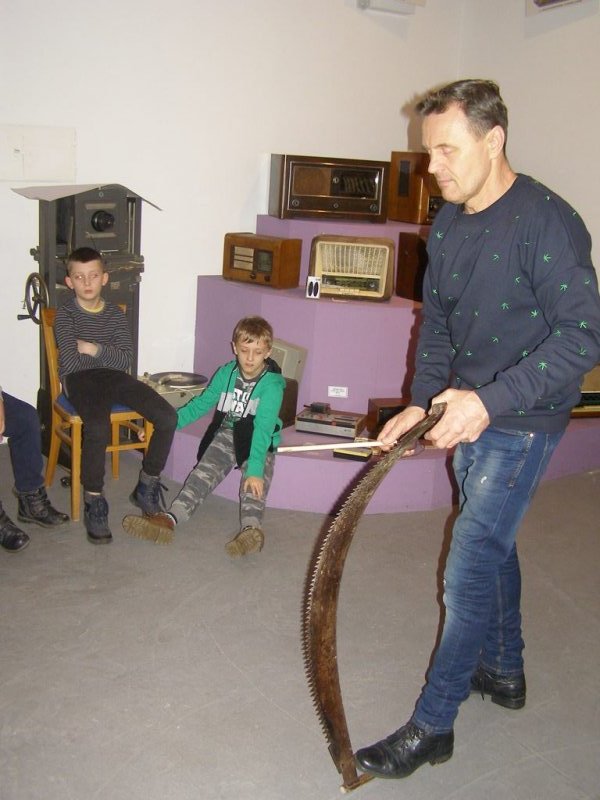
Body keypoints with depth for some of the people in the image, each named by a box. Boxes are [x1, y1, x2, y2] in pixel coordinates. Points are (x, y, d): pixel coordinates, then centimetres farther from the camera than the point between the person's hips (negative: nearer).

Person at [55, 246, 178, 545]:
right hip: (79, 379, -4)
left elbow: (125, 360, -2)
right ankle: (93, 502, -20)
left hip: (113, 377, 4)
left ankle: (147, 486, 1)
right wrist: (107, 355, -3)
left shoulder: (115, 314, 10)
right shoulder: (66, 314, -1)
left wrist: (96, 349, -15)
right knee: (97, 428, -36)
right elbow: (69, 363, -13)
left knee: (168, 417, -16)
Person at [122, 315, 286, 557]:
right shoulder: (226, 373, 2)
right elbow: (201, 403, 11)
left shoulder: (272, 384, -16)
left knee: (254, 482, -30)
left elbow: (263, 427, -27)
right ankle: (172, 517, -41)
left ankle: (252, 528, -54)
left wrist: (255, 469, -37)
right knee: (205, 470, -22)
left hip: (259, 440, -3)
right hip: (227, 433, 3)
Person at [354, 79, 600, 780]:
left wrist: (489, 400, -33)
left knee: (469, 569, -6)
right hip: (467, 414, 8)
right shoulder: (446, 224, 5)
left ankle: (433, 725, 9)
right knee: (491, 544, 20)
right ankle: (503, 671, 41)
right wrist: (423, 401, -2)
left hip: (521, 422, -8)